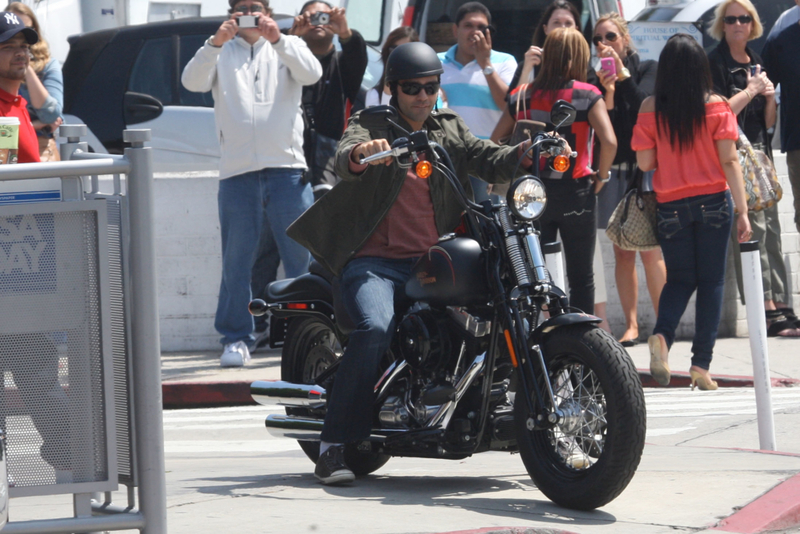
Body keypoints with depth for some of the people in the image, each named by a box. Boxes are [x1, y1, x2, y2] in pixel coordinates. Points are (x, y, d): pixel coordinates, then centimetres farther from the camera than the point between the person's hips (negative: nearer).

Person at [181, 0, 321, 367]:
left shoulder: (288, 47, 14)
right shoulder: (222, 53, 14)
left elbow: (311, 74, -6)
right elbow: (192, 82, -4)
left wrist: (277, 40, -19)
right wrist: (215, 44, -20)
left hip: (287, 167, 0)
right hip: (237, 170, 0)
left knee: (302, 255, 0)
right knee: (236, 261, 0)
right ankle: (236, 338, 5)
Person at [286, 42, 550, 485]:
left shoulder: (450, 130, 18)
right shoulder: (371, 126, 6)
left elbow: (491, 162, 5)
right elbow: (345, 160, -15)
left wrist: (529, 150, -16)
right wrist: (362, 151, -40)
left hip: (434, 261, 4)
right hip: (374, 261, -4)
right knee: (376, 328, -30)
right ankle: (333, 445, -26)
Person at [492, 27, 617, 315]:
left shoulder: (522, 96, 4)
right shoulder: (586, 95, -8)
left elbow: (495, 141, 4)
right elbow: (609, 141, -18)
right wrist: (601, 176, -3)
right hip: (576, 194, -3)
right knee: (581, 278, 5)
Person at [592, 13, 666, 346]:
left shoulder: (647, 70, 7)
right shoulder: (596, 81, 11)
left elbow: (643, 105, -10)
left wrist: (622, 72, -12)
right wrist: (607, 91, -12)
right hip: (614, 170, 3)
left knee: (650, 250, -10)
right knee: (622, 252, 0)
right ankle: (631, 325, 2)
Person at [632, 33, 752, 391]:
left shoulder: (651, 108, -5)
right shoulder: (716, 106, -6)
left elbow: (644, 163, -5)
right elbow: (729, 161, -9)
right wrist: (743, 211, -7)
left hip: (671, 206, 1)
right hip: (714, 201, -1)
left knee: (679, 278, 14)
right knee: (711, 281, 6)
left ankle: (662, 335, -15)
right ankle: (701, 364, -1)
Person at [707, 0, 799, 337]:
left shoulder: (756, 63, 18)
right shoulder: (715, 64, -3)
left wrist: (770, 97, -1)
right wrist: (751, 91, -8)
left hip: (760, 154, 7)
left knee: (771, 233, 5)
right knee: (752, 231, -14)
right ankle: (768, 312, -18)